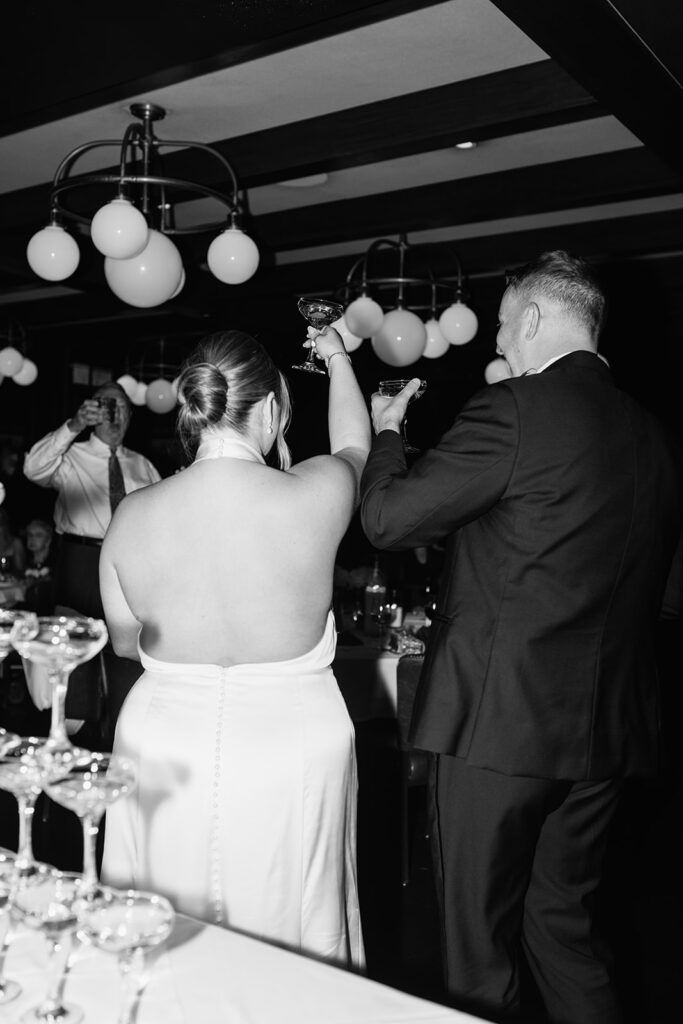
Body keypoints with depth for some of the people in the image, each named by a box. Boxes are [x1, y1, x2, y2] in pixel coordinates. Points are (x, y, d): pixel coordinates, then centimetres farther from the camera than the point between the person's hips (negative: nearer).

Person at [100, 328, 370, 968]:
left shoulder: (132, 517, -10)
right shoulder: (317, 494, -15)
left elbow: (126, 642, 5)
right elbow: (354, 446, 10)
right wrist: (337, 358, 26)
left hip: (162, 751, 2)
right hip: (293, 748, -1)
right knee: (289, 946, 19)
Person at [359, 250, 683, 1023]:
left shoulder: (513, 410, -14)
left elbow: (387, 519, -11)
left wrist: (385, 430, 8)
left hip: (502, 719, -7)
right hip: (606, 727, 7)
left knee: (480, 937, 11)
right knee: (562, 921, 22)